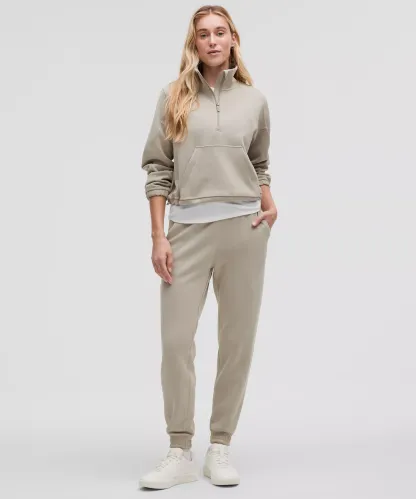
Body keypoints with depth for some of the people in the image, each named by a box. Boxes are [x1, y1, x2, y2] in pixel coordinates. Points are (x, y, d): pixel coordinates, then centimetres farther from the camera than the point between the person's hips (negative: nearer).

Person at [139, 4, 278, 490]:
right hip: (187, 228, -1)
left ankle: (220, 449, 15)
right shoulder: (174, 96, 6)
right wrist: (158, 236, -4)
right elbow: (157, 168, 3)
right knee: (176, 339, -5)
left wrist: (269, 202, 1)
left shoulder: (254, 99, 9)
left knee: (237, 340, 3)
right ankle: (180, 453, 7)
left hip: (243, 228, 1)